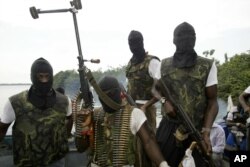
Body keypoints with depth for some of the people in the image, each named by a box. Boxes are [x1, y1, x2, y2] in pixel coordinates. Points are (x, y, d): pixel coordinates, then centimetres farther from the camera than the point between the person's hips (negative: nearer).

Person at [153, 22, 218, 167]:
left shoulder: (207, 66, -5)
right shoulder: (165, 65, 3)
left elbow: (212, 101, -5)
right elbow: (158, 89, 15)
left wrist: (206, 132, -16)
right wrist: (165, 101, -8)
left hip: (198, 127, -1)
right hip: (170, 125, 2)